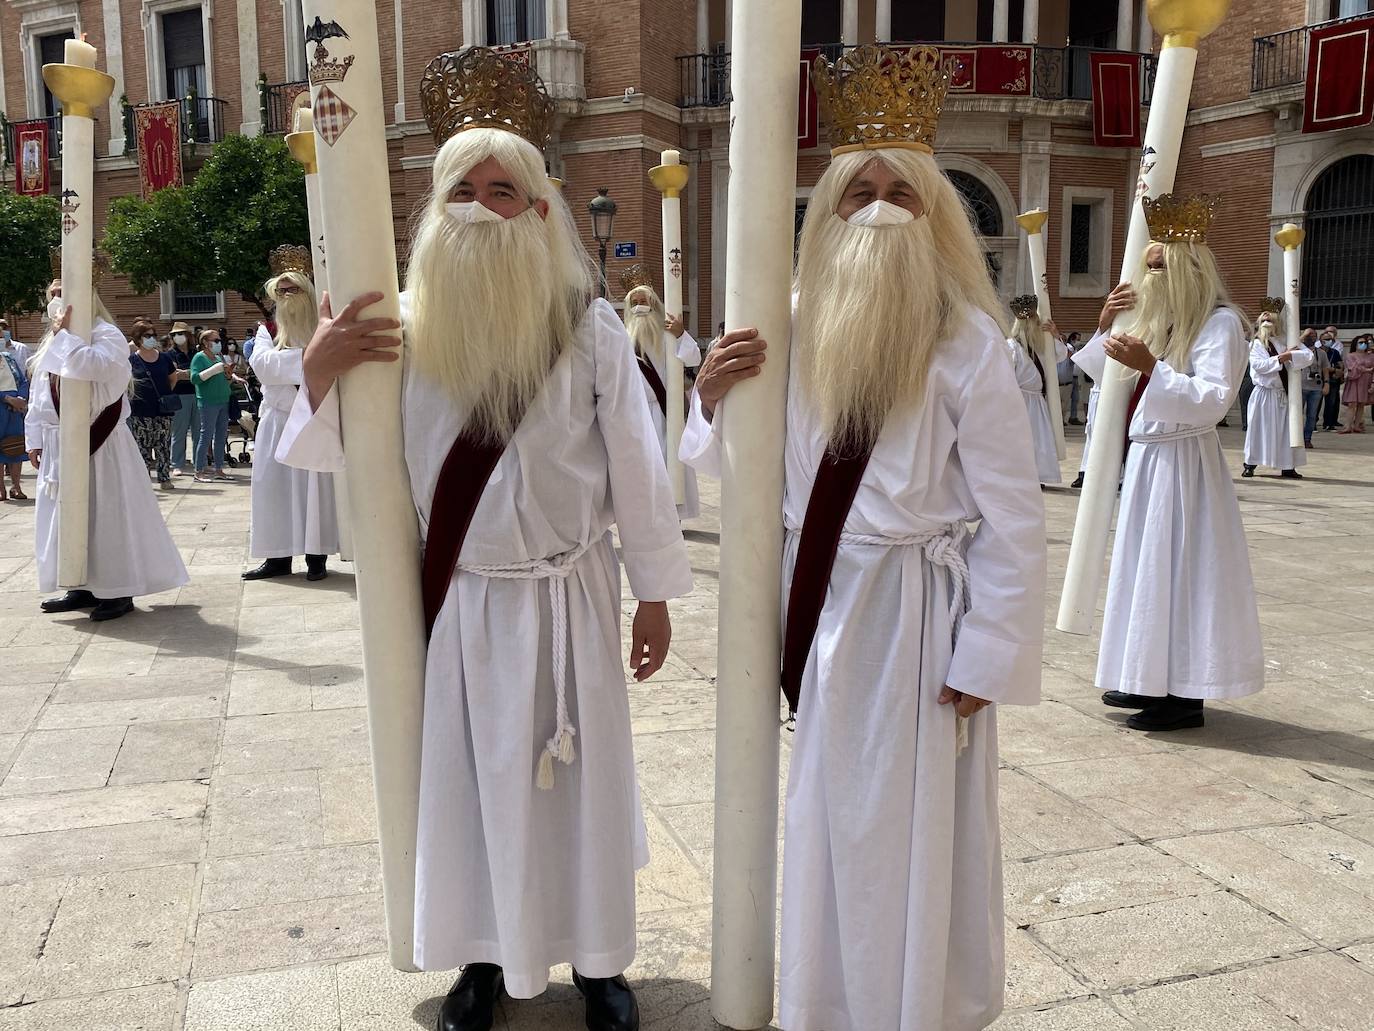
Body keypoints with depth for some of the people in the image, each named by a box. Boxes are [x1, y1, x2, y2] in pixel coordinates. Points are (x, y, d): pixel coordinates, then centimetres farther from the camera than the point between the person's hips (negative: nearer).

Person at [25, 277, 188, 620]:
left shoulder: (106, 335, -8)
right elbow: (38, 396, 17)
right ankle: (84, 586, 20)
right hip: (60, 445, 8)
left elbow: (93, 366, -31)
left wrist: (65, 334, -21)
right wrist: (35, 438, 12)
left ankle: (118, 590, 3)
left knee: (107, 515, -4)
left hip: (101, 444, -8)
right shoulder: (53, 342, 15)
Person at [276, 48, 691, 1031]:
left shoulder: (589, 326, -8)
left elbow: (636, 467, -5)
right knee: (470, 776, 13)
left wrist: (655, 596, -3)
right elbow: (347, 459, 2)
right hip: (459, 601, 2)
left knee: (582, 776, 11)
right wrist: (318, 374, -17)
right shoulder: (405, 326, -4)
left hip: (570, 594, -1)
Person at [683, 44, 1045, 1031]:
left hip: (916, 615, -5)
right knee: (827, 819, 19)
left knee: (912, 829, 8)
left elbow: (1013, 523, -10)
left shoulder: (970, 346, -10)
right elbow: (743, 472, 11)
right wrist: (716, 397, -9)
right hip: (821, 605, 5)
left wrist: (985, 661, -11)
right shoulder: (797, 334, 3)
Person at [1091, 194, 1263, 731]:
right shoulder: (1159, 322, 16)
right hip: (1146, 459, 9)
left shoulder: (1220, 323, -10)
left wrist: (1150, 366, -28)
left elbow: (1214, 400, -22)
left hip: (1184, 463, -9)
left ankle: (1185, 694, 3)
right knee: (1148, 566, 12)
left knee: (1180, 569, -6)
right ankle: (1151, 681, 22)